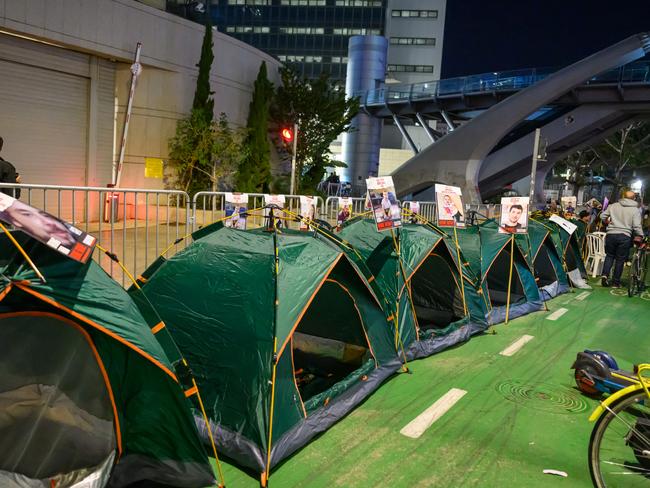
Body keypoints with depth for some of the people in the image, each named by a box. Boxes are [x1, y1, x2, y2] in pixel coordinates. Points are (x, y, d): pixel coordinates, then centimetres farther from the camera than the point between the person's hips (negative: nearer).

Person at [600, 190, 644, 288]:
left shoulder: (613, 206, 4)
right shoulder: (635, 210, -2)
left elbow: (603, 216, 7)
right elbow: (637, 226, -7)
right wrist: (640, 237, 3)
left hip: (611, 234, 2)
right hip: (625, 236, -2)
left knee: (609, 256, 18)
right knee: (620, 260, 7)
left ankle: (605, 274, -3)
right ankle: (616, 282, 12)